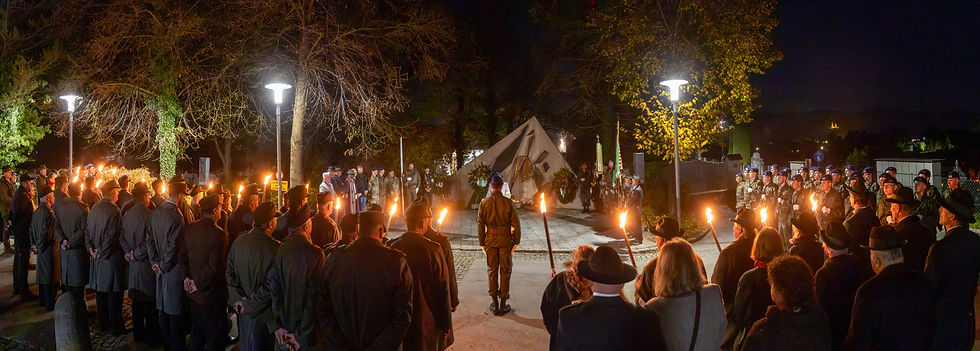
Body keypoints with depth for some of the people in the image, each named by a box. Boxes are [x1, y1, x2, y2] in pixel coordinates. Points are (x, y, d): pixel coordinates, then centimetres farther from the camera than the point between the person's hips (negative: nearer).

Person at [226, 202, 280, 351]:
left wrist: (237, 299, -3)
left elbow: (229, 273, -1)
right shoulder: (275, 248, -24)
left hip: (242, 311, 5)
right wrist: (251, 304, -14)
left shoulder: (238, 242, -6)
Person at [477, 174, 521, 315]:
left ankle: (495, 304, 15)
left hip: (490, 240, 1)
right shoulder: (508, 202, -8)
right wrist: (516, 242, 2)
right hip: (505, 240, -1)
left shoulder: (484, 203, -3)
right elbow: (516, 223, -7)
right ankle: (503, 305, 11)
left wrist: (482, 243, 7)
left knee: (492, 270, 11)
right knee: (505, 270, 8)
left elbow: (480, 224, 0)